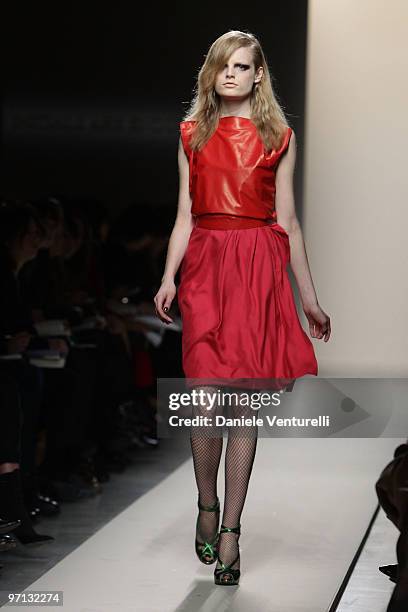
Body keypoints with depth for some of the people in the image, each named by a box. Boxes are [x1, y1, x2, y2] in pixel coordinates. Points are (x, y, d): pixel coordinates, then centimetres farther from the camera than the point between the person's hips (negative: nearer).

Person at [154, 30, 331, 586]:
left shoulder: (278, 137, 9)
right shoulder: (193, 135, 12)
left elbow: (287, 221, 10)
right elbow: (184, 217, 10)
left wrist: (308, 296, 9)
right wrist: (169, 276, -4)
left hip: (260, 267, -1)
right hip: (204, 264, 1)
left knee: (245, 399, -2)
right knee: (206, 395, -9)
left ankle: (230, 530, 3)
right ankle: (207, 506, 14)